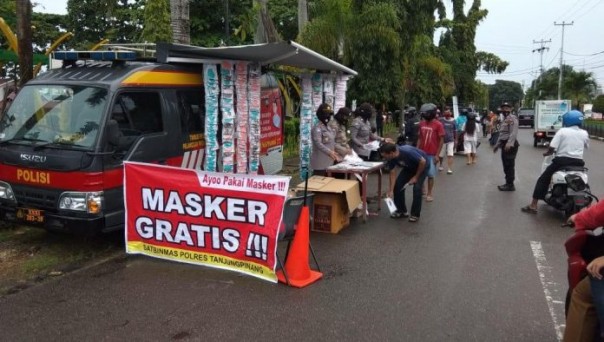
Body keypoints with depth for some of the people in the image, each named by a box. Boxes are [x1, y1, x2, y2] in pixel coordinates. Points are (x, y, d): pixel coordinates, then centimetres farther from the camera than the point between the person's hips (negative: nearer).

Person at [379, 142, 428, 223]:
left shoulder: (407, 152, -41)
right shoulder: (391, 158, -19)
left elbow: (423, 161, -31)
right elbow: (393, 174, -11)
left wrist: (416, 177, -22)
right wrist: (391, 191, -15)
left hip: (422, 165, -6)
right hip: (409, 167, 7)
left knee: (417, 188, -19)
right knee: (398, 185, -3)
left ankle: (415, 214, -4)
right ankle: (401, 211, 11)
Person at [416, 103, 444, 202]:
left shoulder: (438, 124, -9)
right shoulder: (422, 124, 6)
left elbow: (441, 140, -8)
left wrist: (437, 155, -11)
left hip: (432, 155, -5)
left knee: (430, 175, 3)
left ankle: (429, 194, 14)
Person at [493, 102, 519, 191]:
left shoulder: (512, 118, -10)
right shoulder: (505, 119, 23)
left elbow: (514, 132, -23)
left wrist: (509, 143, -35)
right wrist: (497, 145, 27)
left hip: (510, 145, -10)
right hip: (504, 145, 10)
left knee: (510, 165, -8)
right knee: (506, 166, 14)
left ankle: (510, 185, -4)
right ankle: (508, 183, 22)